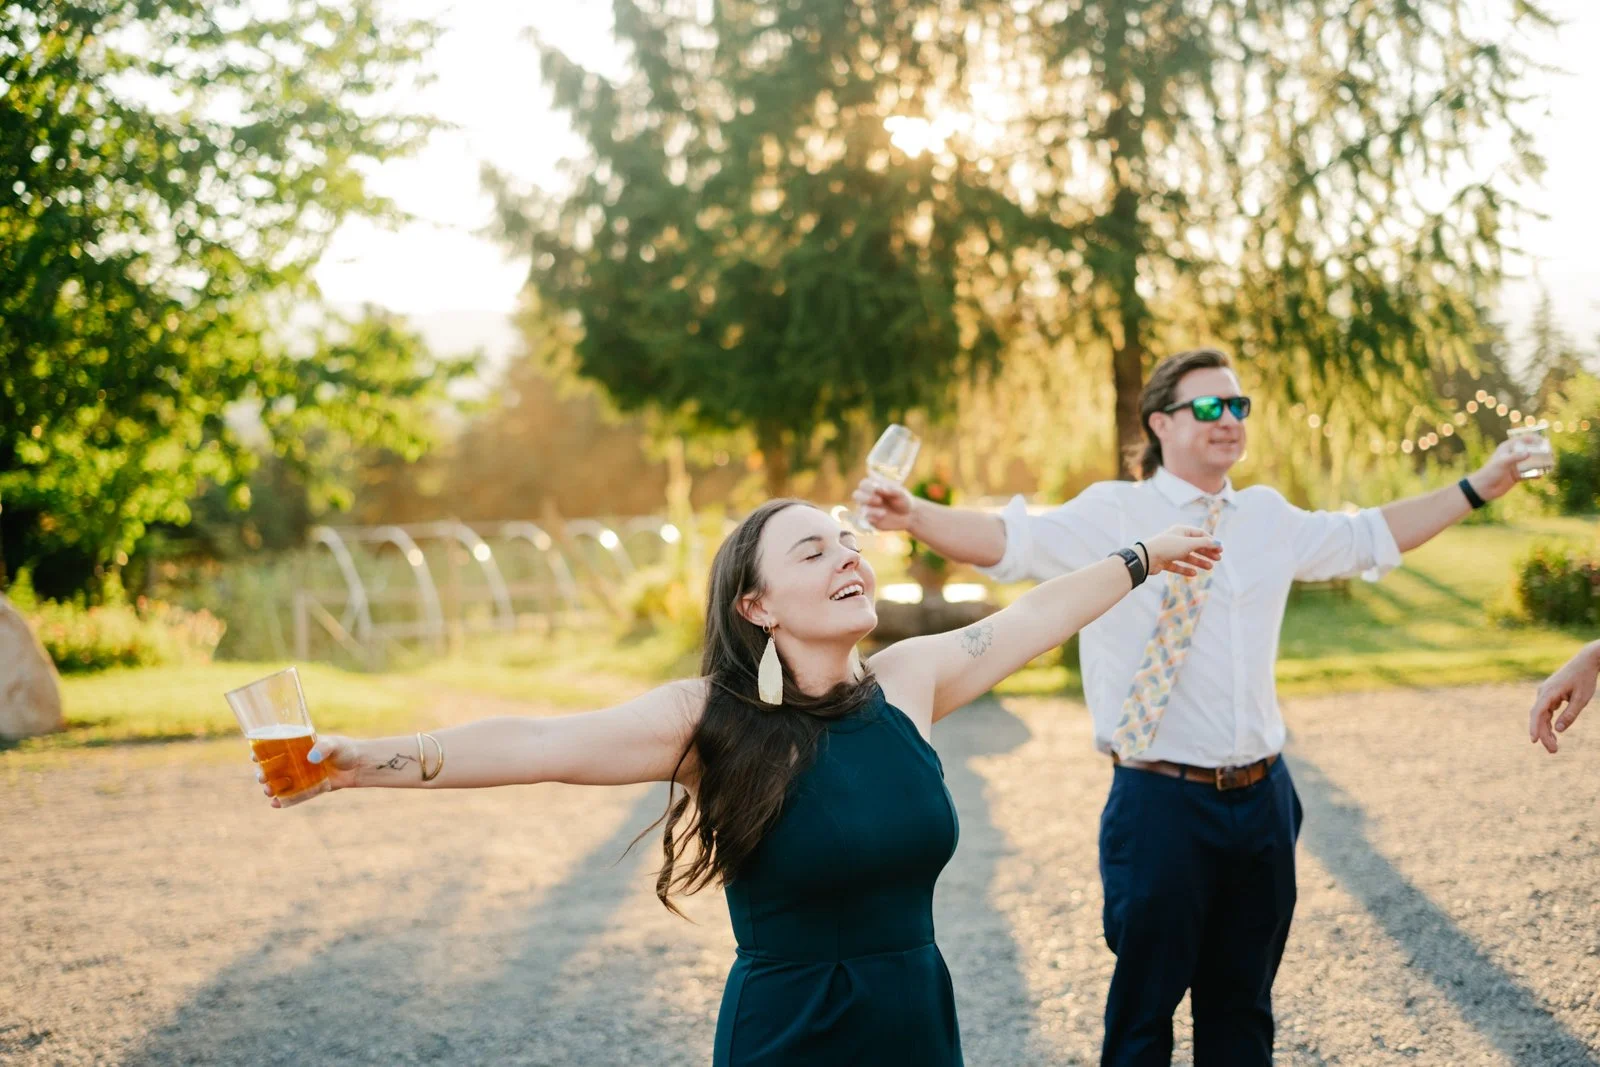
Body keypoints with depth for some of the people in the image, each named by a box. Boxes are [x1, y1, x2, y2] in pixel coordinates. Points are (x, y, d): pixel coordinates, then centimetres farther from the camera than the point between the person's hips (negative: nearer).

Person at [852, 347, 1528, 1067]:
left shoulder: (1270, 518, 12)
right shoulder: (1113, 514, -5)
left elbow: (1370, 536, 25)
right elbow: (1009, 540, -18)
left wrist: (1477, 488, 22)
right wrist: (911, 515, -35)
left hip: (1262, 798, 5)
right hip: (1161, 801, -5)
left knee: (1242, 1005, 16)